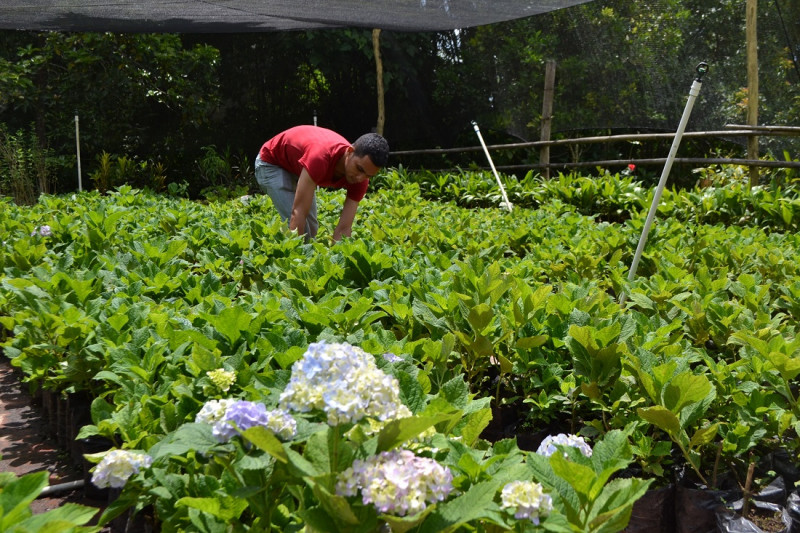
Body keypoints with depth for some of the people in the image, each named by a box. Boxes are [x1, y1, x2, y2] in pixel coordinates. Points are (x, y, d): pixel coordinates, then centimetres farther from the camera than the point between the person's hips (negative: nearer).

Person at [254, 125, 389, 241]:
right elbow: (298, 212, -44)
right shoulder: (322, 156, -45)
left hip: (298, 168, 7)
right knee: (297, 227, -20)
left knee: (312, 229, 7)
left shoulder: (360, 179, -24)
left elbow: (344, 228, -24)